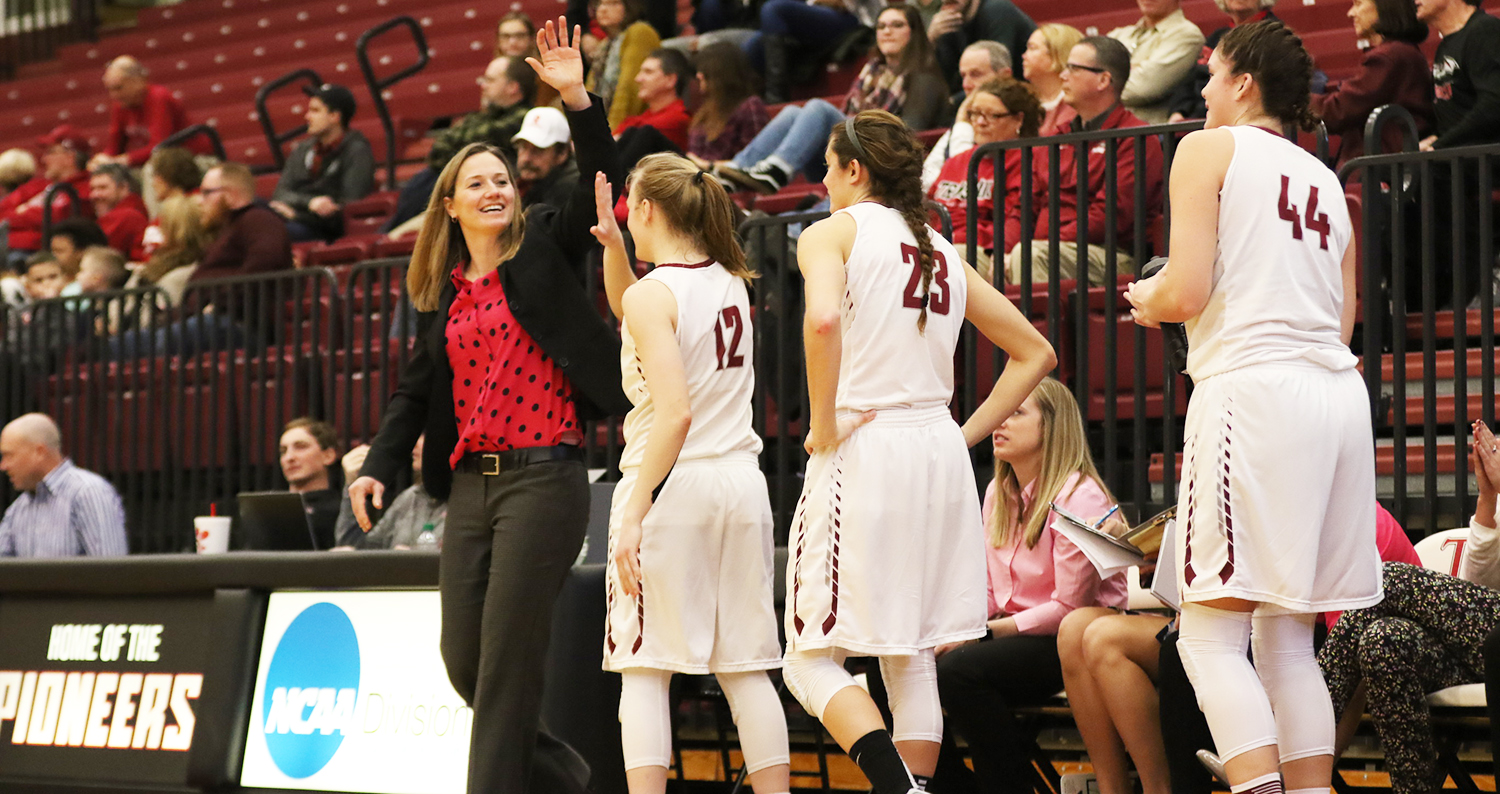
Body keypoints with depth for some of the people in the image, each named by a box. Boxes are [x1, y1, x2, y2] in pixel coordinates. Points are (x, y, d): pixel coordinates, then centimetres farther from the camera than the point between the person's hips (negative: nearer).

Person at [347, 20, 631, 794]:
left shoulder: (543, 250, 3)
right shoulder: (440, 293, 15)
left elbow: (601, 184, -9)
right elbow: (417, 389, 17)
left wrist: (578, 100, -21)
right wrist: (379, 465, 5)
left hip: (543, 476, -5)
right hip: (471, 483, 6)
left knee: (507, 656, -8)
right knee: (462, 658, 6)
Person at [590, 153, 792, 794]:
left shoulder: (653, 294, -11)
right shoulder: (729, 282, 10)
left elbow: (675, 414, -21)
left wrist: (634, 516, -20)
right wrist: (613, 246, 14)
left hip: (671, 481, -7)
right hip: (740, 478, 7)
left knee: (644, 666, -1)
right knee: (745, 667, 9)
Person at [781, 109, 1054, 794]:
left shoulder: (834, 232, -1)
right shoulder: (942, 251, 17)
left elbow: (823, 319, -24)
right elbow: (1034, 352, 20)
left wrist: (823, 423, -14)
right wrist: (967, 433, 16)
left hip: (863, 449, -6)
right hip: (940, 454, 6)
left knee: (813, 659, -2)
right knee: (914, 662, 12)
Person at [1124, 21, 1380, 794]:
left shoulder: (1209, 150, 3)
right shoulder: (1325, 179, 22)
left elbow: (1188, 292, -9)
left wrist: (1149, 301, 14)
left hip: (1253, 386, -7)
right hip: (1339, 391, 7)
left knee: (1211, 635, -8)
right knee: (1287, 637, 12)